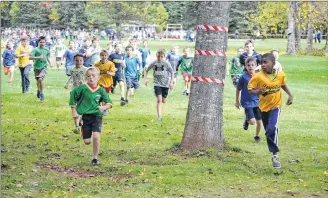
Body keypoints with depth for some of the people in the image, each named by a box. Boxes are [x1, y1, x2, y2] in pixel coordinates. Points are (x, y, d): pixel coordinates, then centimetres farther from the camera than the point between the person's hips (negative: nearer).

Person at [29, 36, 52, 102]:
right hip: (37, 67, 0)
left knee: (41, 79, -21)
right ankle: (39, 90, 42)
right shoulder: (35, 49, -7)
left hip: (43, 67, 0)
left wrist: (49, 63, 20)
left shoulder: (46, 50, 6)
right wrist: (38, 57, -26)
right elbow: (30, 57, -18)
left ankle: (41, 93, -7)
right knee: (38, 81, 12)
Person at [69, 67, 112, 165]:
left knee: (96, 136, -18)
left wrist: (104, 107, -20)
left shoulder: (101, 90, -4)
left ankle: (95, 158, -1)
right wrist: (74, 111, 2)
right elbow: (73, 96, 2)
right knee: (87, 141, 3)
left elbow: (109, 103, 1)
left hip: (97, 116, 0)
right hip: (85, 116, 0)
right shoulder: (82, 88, -8)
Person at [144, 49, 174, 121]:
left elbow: (172, 73, 0)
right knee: (159, 100, -15)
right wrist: (146, 78, -2)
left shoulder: (166, 64, -8)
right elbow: (146, 70, 10)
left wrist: (171, 82, -7)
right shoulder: (153, 63, -4)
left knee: (163, 101, 9)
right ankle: (159, 116, -13)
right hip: (157, 84, -1)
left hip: (165, 84, 1)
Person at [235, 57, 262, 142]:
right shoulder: (243, 77, -11)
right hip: (247, 102, -3)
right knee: (252, 121, -17)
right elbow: (238, 89, 1)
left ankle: (257, 136, 30)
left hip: (257, 101, 3)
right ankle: (247, 120, 19)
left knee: (259, 121, 5)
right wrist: (237, 102, 7)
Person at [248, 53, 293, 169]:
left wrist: (290, 95, 11)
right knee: (268, 132, 15)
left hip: (275, 106, -2)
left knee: (272, 129, -23)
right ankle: (274, 152, 36)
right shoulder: (258, 77, -16)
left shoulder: (281, 75, -9)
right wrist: (258, 91, -31)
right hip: (264, 107, 2)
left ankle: (275, 155, -15)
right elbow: (250, 89, -13)